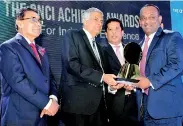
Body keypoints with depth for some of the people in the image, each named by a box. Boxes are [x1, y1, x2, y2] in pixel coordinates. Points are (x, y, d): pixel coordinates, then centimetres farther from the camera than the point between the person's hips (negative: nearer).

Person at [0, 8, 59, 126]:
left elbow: (49, 77, 11)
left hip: (41, 115, 7)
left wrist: (53, 97, -10)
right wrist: (47, 102, -19)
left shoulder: (41, 51, 15)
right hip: (19, 116, -7)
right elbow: (18, 81, -19)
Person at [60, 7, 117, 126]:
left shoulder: (98, 46, 22)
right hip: (78, 101, -7)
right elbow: (72, 64, -17)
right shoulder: (72, 35, -2)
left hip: (97, 102, 7)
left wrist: (111, 82, 1)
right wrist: (102, 76, -17)